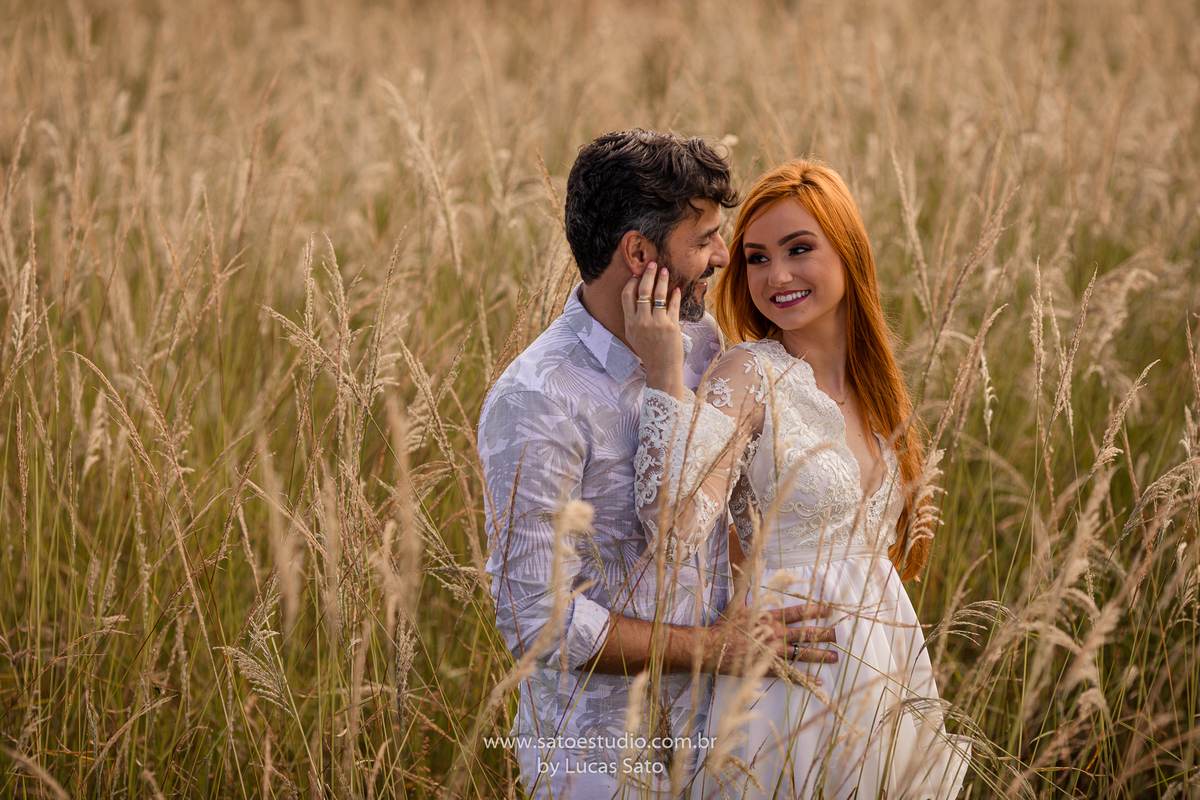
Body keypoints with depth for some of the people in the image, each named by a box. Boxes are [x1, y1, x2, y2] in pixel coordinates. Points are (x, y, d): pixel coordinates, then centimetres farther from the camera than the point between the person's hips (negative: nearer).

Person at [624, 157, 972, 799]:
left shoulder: (872, 383, 7)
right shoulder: (750, 374, -13)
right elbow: (675, 529, -29)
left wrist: (903, 531, 3)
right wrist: (665, 374, -30)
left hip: (890, 668, 7)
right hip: (797, 684, -7)